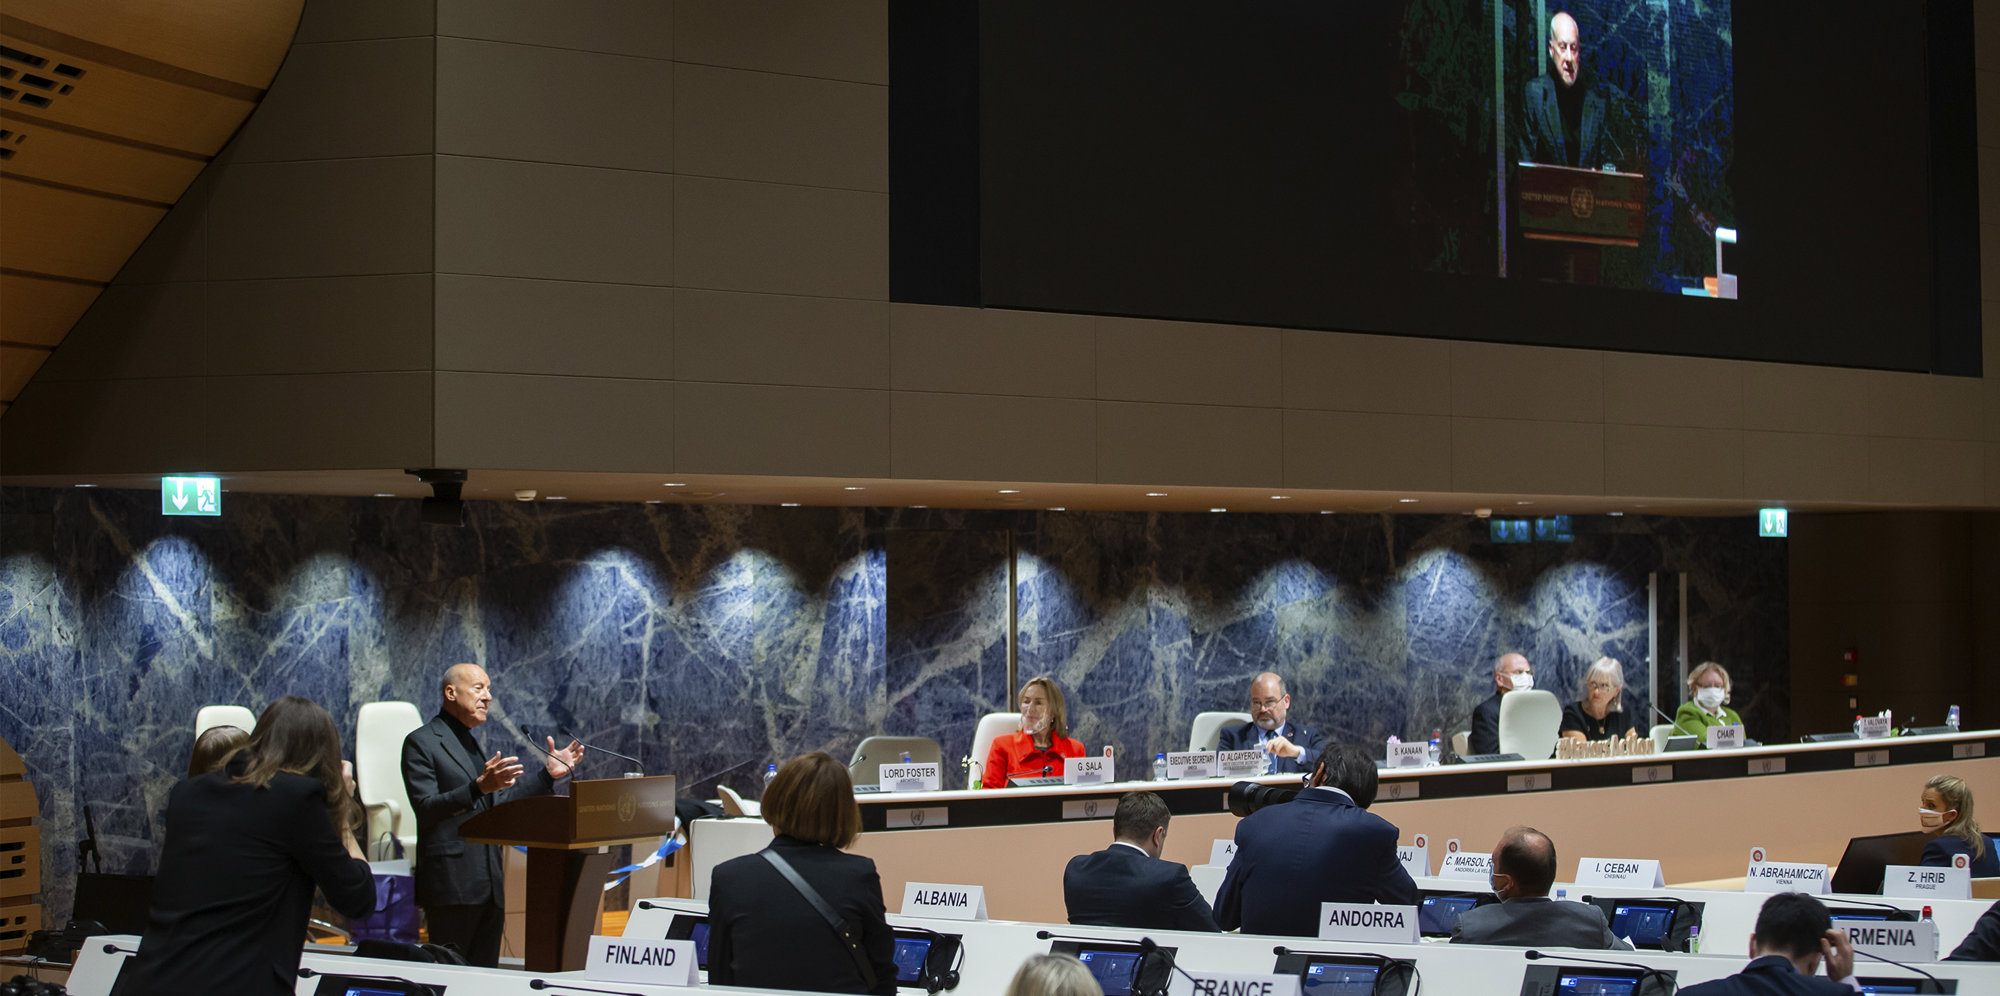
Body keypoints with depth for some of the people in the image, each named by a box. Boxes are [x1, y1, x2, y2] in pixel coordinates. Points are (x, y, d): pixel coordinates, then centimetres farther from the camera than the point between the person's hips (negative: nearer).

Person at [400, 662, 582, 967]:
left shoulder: (472, 744, 22)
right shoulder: (421, 742, -5)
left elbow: (499, 801, 25)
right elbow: (425, 809, -16)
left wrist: (548, 773, 18)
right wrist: (479, 787, -28)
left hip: (489, 885, 8)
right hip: (451, 884, -8)